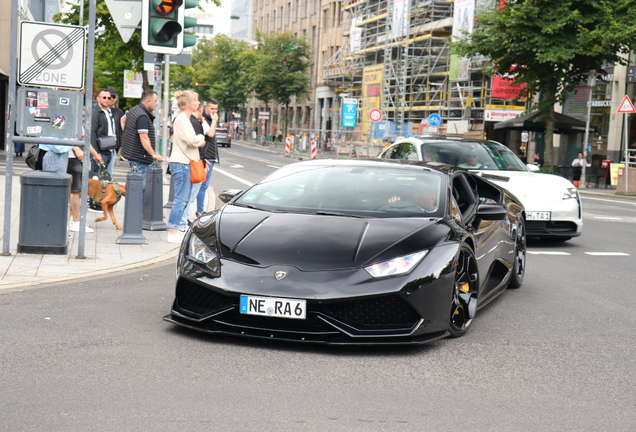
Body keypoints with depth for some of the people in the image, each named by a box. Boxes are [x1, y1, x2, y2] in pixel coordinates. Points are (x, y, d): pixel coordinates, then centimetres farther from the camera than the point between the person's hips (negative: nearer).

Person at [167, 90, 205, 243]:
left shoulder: (185, 119, 18)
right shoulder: (182, 119, -14)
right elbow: (191, 140, -23)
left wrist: (198, 141, 4)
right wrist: (201, 139, -4)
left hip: (185, 163, 10)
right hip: (181, 163, -10)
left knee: (183, 199, 14)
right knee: (181, 199, -8)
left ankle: (179, 228, 20)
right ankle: (173, 232, -5)